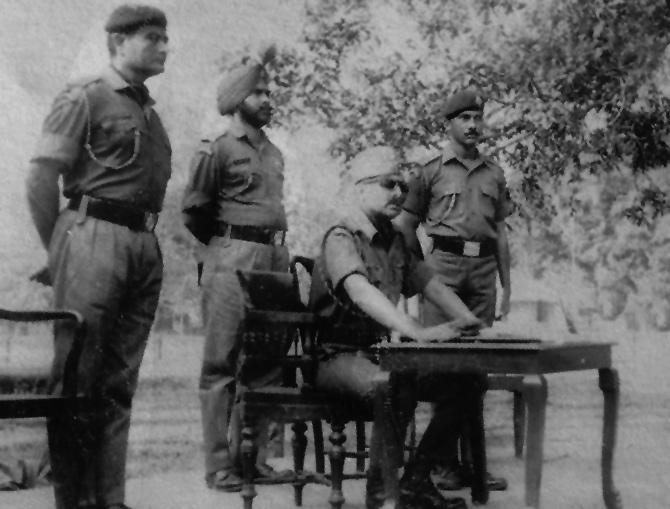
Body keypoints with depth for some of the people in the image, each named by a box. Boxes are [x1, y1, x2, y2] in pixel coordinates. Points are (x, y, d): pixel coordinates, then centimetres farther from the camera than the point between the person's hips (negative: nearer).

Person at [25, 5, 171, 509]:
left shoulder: (151, 113, 20)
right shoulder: (85, 96, -1)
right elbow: (40, 178, -6)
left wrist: (144, 240, 12)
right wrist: (61, 251, -3)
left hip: (145, 245, 7)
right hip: (95, 235, -7)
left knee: (120, 382, 7)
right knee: (76, 376, -7)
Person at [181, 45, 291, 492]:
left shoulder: (274, 152, 17)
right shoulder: (218, 149, -4)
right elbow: (195, 211, -1)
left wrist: (277, 247, 17)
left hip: (275, 259, 7)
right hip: (233, 263, -7)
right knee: (222, 363, -4)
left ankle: (253, 455, 14)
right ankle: (220, 465, -3)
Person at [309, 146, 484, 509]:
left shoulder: (394, 241, 13)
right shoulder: (341, 238, -15)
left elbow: (431, 285, 16)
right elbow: (361, 291, -32)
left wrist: (470, 323, -3)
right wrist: (417, 332, -46)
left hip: (379, 350, 9)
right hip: (337, 355, -9)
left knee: (461, 381, -3)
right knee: (395, 386, -37)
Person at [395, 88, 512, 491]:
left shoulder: (494, 174, 15)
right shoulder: (433, 171, 6)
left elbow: (501, 232, 16)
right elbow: (406, 227, 9)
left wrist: (507, 286, 12)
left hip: (484, 268, 3)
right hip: (444, 266, -3)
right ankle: (446, 462, -2)